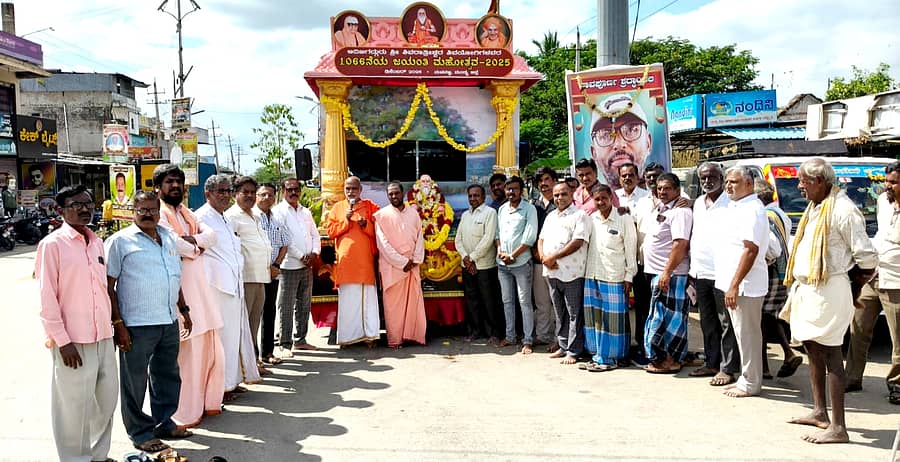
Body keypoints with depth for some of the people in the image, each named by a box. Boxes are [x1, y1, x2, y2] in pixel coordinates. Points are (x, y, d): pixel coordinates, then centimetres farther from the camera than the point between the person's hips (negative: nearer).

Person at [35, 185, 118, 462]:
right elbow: (47, 298, -11)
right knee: (75, 407, 4)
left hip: (104, 337, 7)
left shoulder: (97, 242, 9)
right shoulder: (52, 245, -9)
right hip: (74, 341, -6)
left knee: (107, 399, 15)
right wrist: (62, 341, -14)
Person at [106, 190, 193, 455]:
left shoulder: (169, 238, 13)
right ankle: (140, 432, 19)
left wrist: (183, 309, 20)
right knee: (135, 380, 5)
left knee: (168, 375, 17)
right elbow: (108, 286, -8)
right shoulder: (120, 241, -5)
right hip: (136, 325, -6)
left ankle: (164, 423, 33)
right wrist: (118, 324, -13)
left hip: (169, 322, 6)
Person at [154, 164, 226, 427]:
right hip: (177, 290, -8)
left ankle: (206, 402, 26)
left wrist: (193, 240, -13)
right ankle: (183, 413, 3)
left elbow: (210, 235, 6)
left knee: (208, 349, 12)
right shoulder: (158, 214, -5)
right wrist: (196, 247, -3)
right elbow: (171, 243, -20)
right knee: (184, 353, -6)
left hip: (199, 288, 8)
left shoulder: (186, 214, 20)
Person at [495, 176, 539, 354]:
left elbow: (530, 237, -12)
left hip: (521, 262, -6)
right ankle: (510, 336, 22)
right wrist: (500, 250, -3)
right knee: (507, 301, 12)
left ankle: (528, 340, 3)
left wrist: (513, 255, -12)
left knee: (525, 302, -3)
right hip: (502, 264, 6)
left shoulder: (529, 209, -6)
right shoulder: (502, 209, 12)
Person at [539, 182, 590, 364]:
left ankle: (573, 351, 5)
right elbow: (541, 239, 17)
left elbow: (578, 242, -16)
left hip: (571, 273, -7)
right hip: (552, 272, 7)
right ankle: (563, 347, 25)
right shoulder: (550, 216, 17)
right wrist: (543, 257, -4)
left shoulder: (579, 215, -6)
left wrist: (553, 257, -15)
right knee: (560, 313, 15)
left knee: (574, 314, 0)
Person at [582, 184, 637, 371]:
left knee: (613, 318, 0)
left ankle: (611, 358, 8)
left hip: (614, 277, -5)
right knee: (594, 317, 9)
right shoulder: (591, 219, 8)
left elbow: (630, 249, -4)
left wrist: (629, 276, -6)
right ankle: (598, 356, 19)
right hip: (592, 276, 5)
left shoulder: (624, 219, -5)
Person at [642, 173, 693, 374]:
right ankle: (672, 358, 21)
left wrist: (667, 272, -26)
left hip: (670, 274, -10)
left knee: (665, 317, -6)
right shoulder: (659, 209, 17)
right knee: (669, 317, 14)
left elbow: (680, 244, -22)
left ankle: (668, 359, 2)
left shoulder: (680, 212, -14)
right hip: (657, 271, 10)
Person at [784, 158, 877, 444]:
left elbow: (866, 255, -13)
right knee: (813, 350, 16)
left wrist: (855, 286, -1)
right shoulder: (814, 207, 15)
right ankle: (819, 412, 29)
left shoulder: (842, 209, -15)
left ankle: (837, 428, -2)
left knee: (829, 355, -7)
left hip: (828, 291, -10)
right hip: (807, 289, 10)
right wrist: (797, 287, 14)